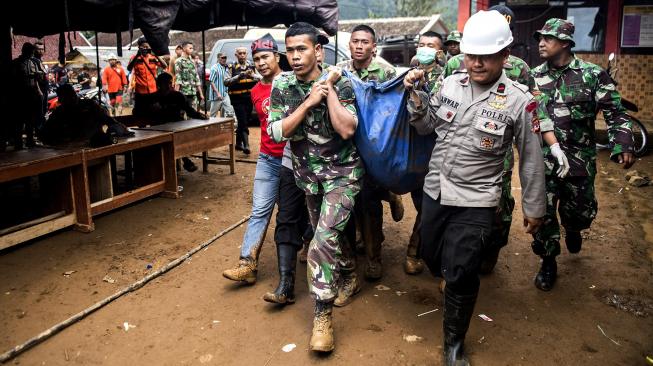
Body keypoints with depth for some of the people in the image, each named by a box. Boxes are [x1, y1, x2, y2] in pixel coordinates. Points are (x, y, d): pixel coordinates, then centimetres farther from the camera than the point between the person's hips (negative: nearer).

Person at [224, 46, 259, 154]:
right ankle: (246, 145, -14)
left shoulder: (251, 66, 9)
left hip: (249, 98, 4)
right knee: (243, 122, -12)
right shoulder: (232, 67, -1)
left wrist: (251, 75, -17)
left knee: (244, 121, 13)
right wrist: (238, 76, -21)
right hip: (237, 99, -4)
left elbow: (259, 78, 2)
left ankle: (238, 143, 27)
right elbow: (226, 82, -11)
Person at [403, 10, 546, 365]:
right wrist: (415, 94, -7)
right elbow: (426, 126, 10)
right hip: (434, 190, 5)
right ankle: (456, 286, 54)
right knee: (430, 256, 19)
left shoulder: (519, 100, -12)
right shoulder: (450, 84, -1)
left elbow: (531, 158, -4)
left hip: (475, 201, -4)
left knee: (460, 275, 0)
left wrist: (534, 208, 3)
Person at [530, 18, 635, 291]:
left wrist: (623, 146, -17)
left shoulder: (593, 75, -4)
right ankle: (548, 263, 20)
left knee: (581, 210, 14)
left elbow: (615, 113, -4)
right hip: (542, 159, 1)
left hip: (579, 159, 0)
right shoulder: (534, 76, 2)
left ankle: (572, 228, 51)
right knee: (542, 213, 0)